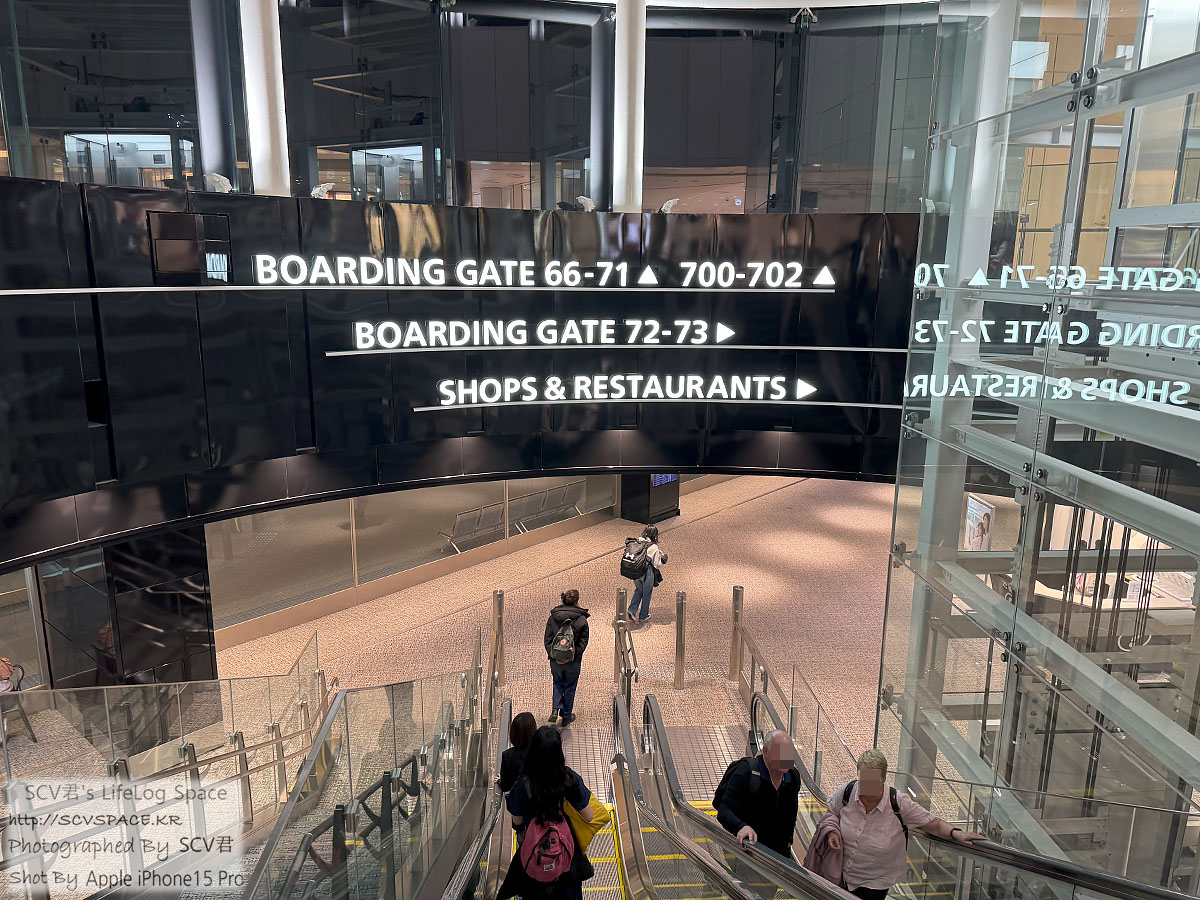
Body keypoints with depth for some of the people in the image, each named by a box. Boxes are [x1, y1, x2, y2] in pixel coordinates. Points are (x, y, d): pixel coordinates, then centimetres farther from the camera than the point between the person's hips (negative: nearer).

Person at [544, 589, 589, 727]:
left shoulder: (552, 618, -3)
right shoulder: (581, 620, -9)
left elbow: (548, 640, -6)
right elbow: (583, 643, -12)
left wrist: (554, 655, -8)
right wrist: (571, 656, -12)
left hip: (555, 660, 2)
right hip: (573, 661, -2)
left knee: (558, 683, 25)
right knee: (570, 687, 16)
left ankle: (555, 710, 9)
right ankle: (566, 717, 27)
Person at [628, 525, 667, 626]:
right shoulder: (654, 548, -19)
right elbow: (657, 565, -13)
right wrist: (662, 556, 5)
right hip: (647, 574, -5)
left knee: (638, 590, 29)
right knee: (646, 594, 17)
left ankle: (632, 610, 18)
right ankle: (643, 617, 31)